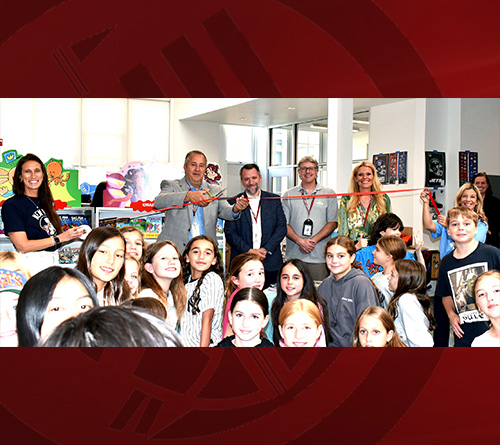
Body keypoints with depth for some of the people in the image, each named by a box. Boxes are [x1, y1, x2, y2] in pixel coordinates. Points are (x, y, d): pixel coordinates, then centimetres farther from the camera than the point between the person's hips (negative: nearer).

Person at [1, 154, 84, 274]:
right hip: (32, 264, -6)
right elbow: (22, 246, -13)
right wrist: (59, 238, -13)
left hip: (53, 262, 6)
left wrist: (71, 235, 2)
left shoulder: (44, 202, 14)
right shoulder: (11, 205, -6)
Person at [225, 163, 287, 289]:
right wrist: (249, 250, -11)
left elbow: (282, 227, 5)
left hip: (270, 263, 1)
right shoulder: (234, 202, 7)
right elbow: (229, 232, 1)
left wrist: (266, 249, -8)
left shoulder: (274, 200, 10)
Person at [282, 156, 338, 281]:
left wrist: (313, 240, -10)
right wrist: (300, 241, -11)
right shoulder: (289, 195, 11)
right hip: (293, 257, 1)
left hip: (320, 258, -1)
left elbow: (333, 223, 2)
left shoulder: (328, 194, 9)